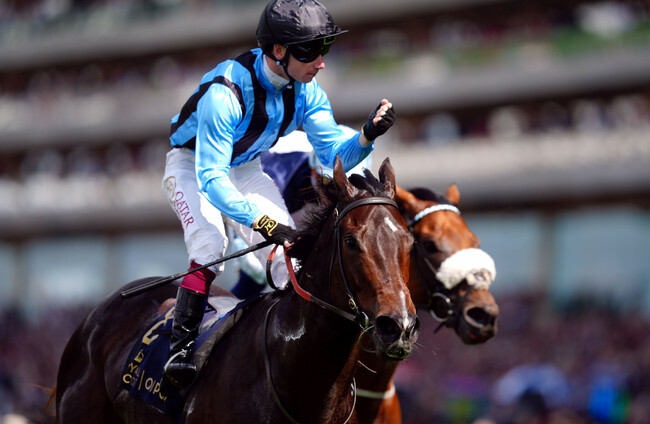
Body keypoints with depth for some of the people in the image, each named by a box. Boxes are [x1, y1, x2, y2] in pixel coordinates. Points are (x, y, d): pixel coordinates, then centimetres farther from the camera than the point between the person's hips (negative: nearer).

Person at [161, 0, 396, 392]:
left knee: (291, 252, -10)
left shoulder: (305, 89, -16)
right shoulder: (225, 91, -37)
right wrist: (263, 222, -51)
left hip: (245, 169, 6)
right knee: (211, 246, -29)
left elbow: (334, 155, -9)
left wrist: (367, 136, -31)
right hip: (192, 166, -6)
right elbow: (210, 178, -40)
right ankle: (181, 345, -25)